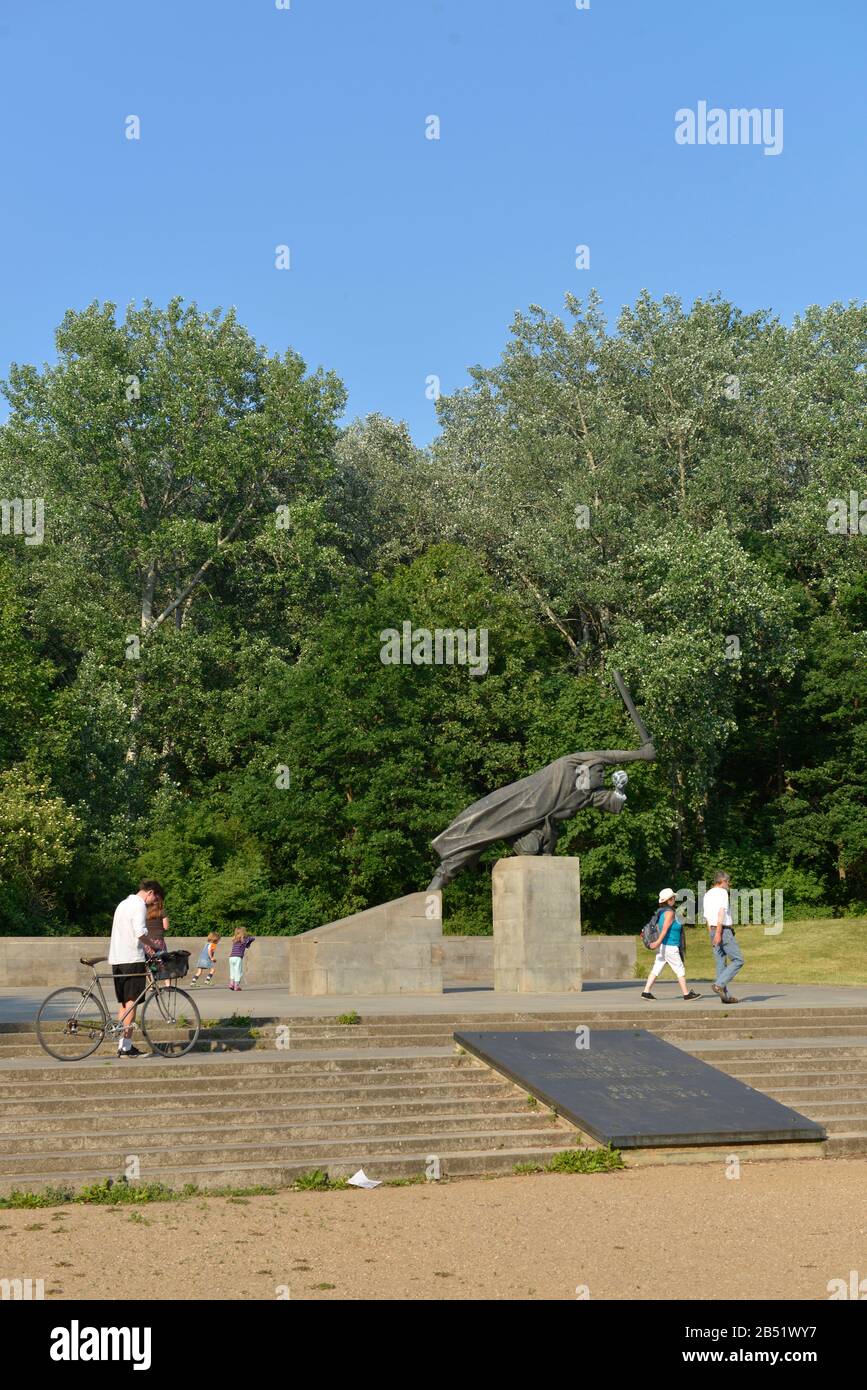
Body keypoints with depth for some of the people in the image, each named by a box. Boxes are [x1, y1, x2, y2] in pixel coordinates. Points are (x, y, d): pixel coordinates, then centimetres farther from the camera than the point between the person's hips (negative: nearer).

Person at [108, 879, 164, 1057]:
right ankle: (127, 1046, -8)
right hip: (132, 959, -9)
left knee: (123, 1003, 12)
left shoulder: (123, 903, 23)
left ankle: (122, 1045, 13)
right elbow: (140, 933, -21)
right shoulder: (139, 905, -8)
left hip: (116, 959, 9)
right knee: (131, 1002, -7)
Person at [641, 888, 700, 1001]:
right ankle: (687, 994, 9)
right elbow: (665, 928, -27)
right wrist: (659, 942, -35)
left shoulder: (661, 911, 10)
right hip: (669, 947, -9)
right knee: (680, 970, 2)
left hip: (664, 946, 9)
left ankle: (646, 992, 4)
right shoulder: (670, 912, -17)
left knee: (656, 970, 7)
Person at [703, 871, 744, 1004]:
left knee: (721, 963, 7)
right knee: (738, 960, -3)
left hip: (713, 931, 8)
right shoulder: (722, 892, -7)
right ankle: (719, 985, -14)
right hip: (724, 931, -8)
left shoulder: (707, 895, 18)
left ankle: (725, 996, 5)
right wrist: (718, 933, -24)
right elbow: (721, 913, -19)